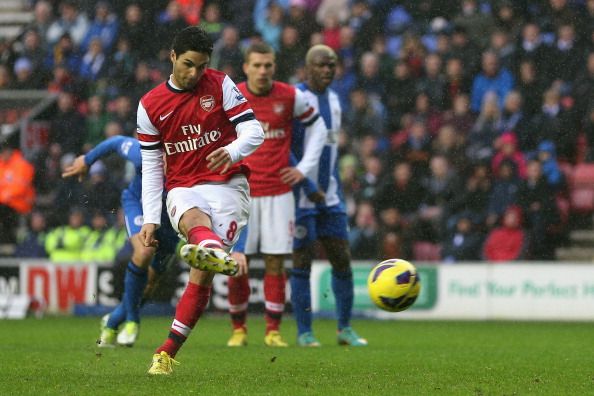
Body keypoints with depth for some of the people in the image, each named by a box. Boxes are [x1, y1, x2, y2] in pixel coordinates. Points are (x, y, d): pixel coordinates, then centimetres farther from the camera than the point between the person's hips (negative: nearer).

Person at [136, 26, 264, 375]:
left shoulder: (221, 85, 2)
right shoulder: (150, 105, 7)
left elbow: (254, 131, -6)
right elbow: (151, 166, 11)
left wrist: (232, 152, -28)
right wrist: (151, 219, 3)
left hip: (228, 185, -1)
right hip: (183, 189, 1)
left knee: (202, 273, -14)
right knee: (194, 220, -38)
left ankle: (168, 352, -9)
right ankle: (215, 252, -76)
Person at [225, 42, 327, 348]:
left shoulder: (290, 97, -1)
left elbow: (317, 127, 13)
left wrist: (304, 168, 6)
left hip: (278, 193, 1)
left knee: (275, 262, -1)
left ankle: (273, 331, 6)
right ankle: (239, 329, 12)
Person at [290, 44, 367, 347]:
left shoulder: (333, 99, 13)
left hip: (330, 196, 7)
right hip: (301, 197, -7)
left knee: (342, 260, 5)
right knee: (302, 262, -2)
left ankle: (345, 328, 15)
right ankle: (304, 332, 5)